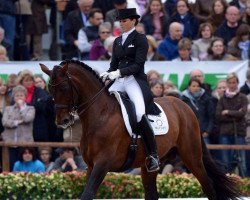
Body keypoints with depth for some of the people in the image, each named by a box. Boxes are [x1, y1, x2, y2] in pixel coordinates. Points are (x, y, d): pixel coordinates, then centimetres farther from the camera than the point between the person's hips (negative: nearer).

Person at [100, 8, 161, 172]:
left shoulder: (140, 40, -1)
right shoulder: (118, 41, 19)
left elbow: (138, 64, -10)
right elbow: (114, 64, 18)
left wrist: (119, 72, -21)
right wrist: (107, 74, -4)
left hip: (135, 80, -7)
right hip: (119, 81, 7)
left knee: (140, 113, -27)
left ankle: (153, 155, -23)